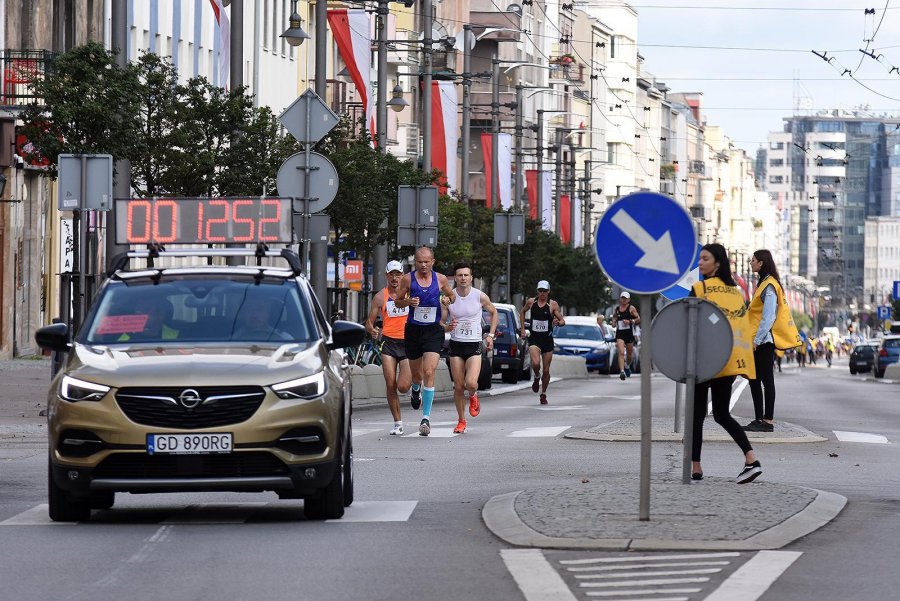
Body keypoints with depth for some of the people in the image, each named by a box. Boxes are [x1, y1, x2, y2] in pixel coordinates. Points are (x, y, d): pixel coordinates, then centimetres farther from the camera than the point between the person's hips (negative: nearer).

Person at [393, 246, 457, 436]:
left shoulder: (440, 279, 1)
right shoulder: (408, 279, -1)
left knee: (429, 372, -15)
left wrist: (448, 299, -7)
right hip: (413, 330, 1)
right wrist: (409, 302, -14)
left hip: (433, 330, -1)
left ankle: (426, 417, -14)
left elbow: (452, 296, 17)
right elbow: (397, 301, 8)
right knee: (416, 374, 14)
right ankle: (416, 390, 53)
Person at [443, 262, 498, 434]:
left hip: (474, 345, -1)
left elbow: (493, 313, 14)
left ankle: (473, 397, 17)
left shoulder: (480, 296, -4)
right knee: (458, 387, 2)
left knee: (471, 383, -19)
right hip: (456, 344, 2)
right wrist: (448, 327, -17)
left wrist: (490, 335, 5)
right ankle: (461, 421, 18)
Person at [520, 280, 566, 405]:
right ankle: (537, 378, 9)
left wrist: (558, 322, -27)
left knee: (546, 370, 5)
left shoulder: (553, 305, -3)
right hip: (534, 339, 0)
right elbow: (522, 312, 22)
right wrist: (523, 328, 14)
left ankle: (543, 394, 23)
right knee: (536, 363, -25)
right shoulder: (531, 302, 3)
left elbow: (563, 321, -3)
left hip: (547, 340, 0)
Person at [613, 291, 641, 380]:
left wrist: (630, 321, -16)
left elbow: (638, 319, -3)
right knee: (621, 353, -17)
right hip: (619, 333, 1)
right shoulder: (617, 309, 10)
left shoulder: (631, 308, 0)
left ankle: (627, 366, 43)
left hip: (629, 333, -1)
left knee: (629, 354, 13)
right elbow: (614, 317, 28)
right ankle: (622, 371, -25)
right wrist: (614, 321, 6)